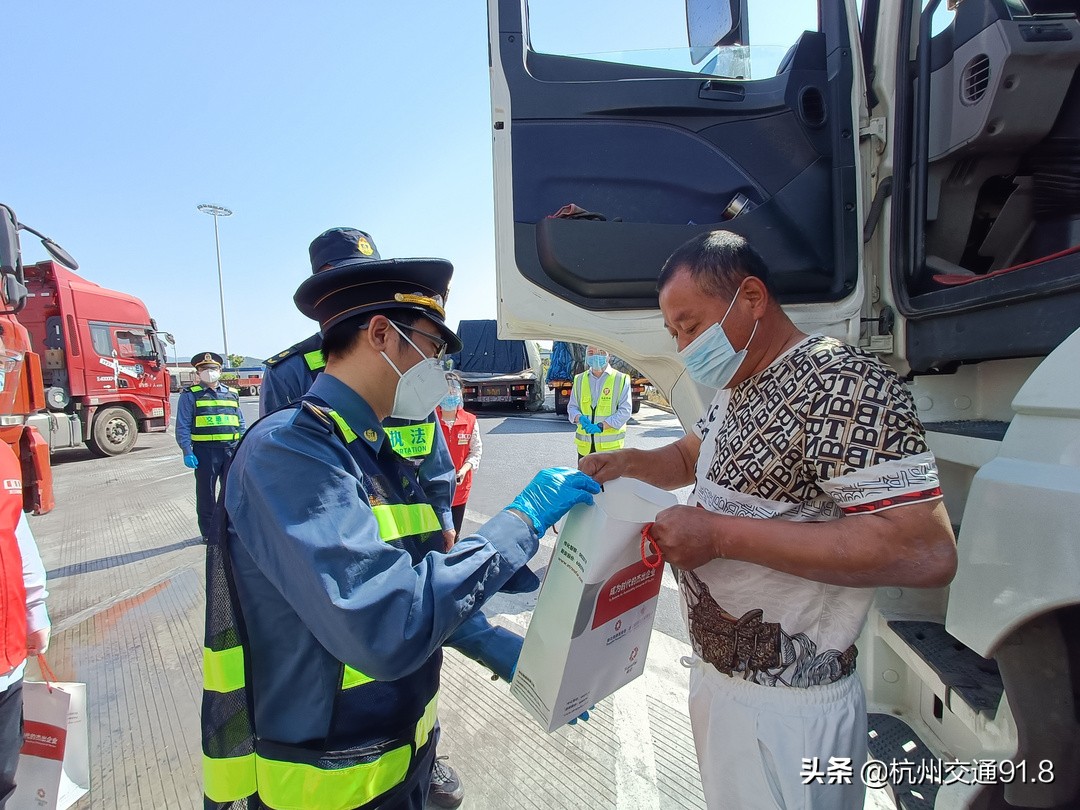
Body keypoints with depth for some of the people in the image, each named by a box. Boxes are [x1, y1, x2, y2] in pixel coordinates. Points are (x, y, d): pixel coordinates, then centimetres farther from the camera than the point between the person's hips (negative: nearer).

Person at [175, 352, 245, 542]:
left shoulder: (231, 394, 13)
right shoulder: (190, 395, 2)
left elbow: (240, 424, 16)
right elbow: (183, 427, -3)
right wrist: (187, 452, -11)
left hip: (232, 450, 3)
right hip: (205, 451, -3)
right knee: (206, 493, 7)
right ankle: (208, 532, 19)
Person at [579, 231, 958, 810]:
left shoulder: (844, 383, -22)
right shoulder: (736, 387, 7)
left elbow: (927, 553, -28)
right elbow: (690, 457, 22)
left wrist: (722, 534, -29)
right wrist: (626, 463, 0)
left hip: (784, 709, -8)